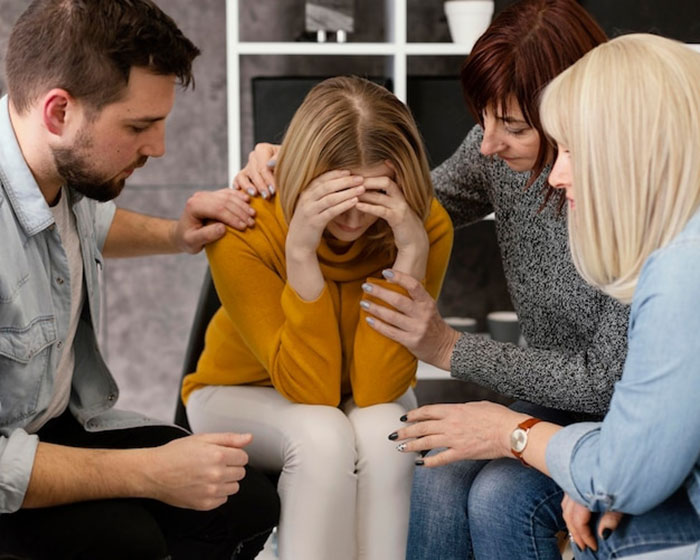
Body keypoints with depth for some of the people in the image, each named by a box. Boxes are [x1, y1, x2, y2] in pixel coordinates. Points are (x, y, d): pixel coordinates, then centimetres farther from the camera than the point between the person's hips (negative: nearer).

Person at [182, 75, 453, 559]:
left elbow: (374, 387, -28)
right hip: (243, 394, -1)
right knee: (324, 437, -33)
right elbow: (312, 387, -31)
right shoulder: (244, 230, -29)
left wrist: (412, 251, -37)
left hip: (367, 400, 2)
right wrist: (300, 251, -42)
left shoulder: (427, 226, -24)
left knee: (382, 435, -32)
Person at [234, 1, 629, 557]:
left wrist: (451, 349, -21)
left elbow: (610, 379, -21)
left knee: (500, 496, -28)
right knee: (439, 479, -21)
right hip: (556, 403, 6)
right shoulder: (498, 150, -7)